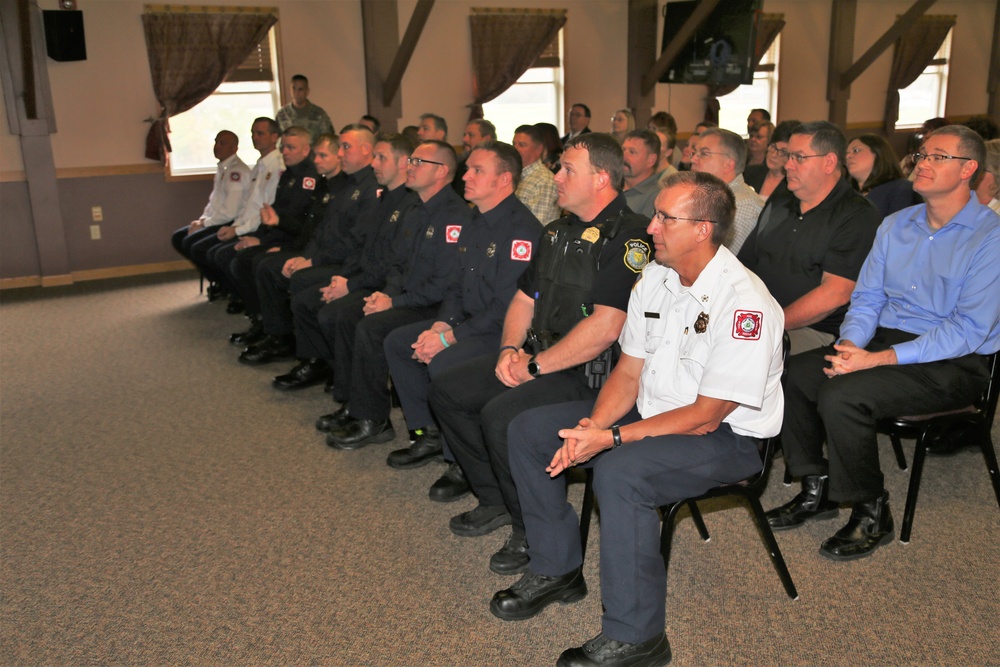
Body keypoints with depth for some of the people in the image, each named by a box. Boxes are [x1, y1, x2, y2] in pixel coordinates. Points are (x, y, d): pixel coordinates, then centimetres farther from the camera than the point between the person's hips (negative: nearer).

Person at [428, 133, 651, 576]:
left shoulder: (628, 236, -15)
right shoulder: (558, 231, 15)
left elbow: (605, 327, -24)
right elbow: (524, 296, 20)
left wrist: (535, 366, -18)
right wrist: (510, 349, 1)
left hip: (589, 373, -9)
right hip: (535, 356, 10)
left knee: (500, 415, -29)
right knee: (447, 390, 4)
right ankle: (496, 501, 15)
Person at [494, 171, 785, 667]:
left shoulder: (745, 304, -23)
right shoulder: (655, 277, 3)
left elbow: (706, 416, -23)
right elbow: (629, 371, 5)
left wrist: (611, 438, -25)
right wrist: (593, 425, -14)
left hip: (725, 438, -8)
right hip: (649, 411, 9)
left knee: (619, 471, -36)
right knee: (528, 432, 1)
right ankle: (556, 570, 15)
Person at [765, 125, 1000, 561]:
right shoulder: (896, 225, 12)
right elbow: (866, 298, 11)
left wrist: (878, 359, -25)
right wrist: (850, 345, -11)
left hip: (953, 364, -7)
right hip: (882, 340, 7)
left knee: (841, 395, -30)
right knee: (790, 373, -14)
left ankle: (872, 513, -8)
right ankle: (817, 491, 2)